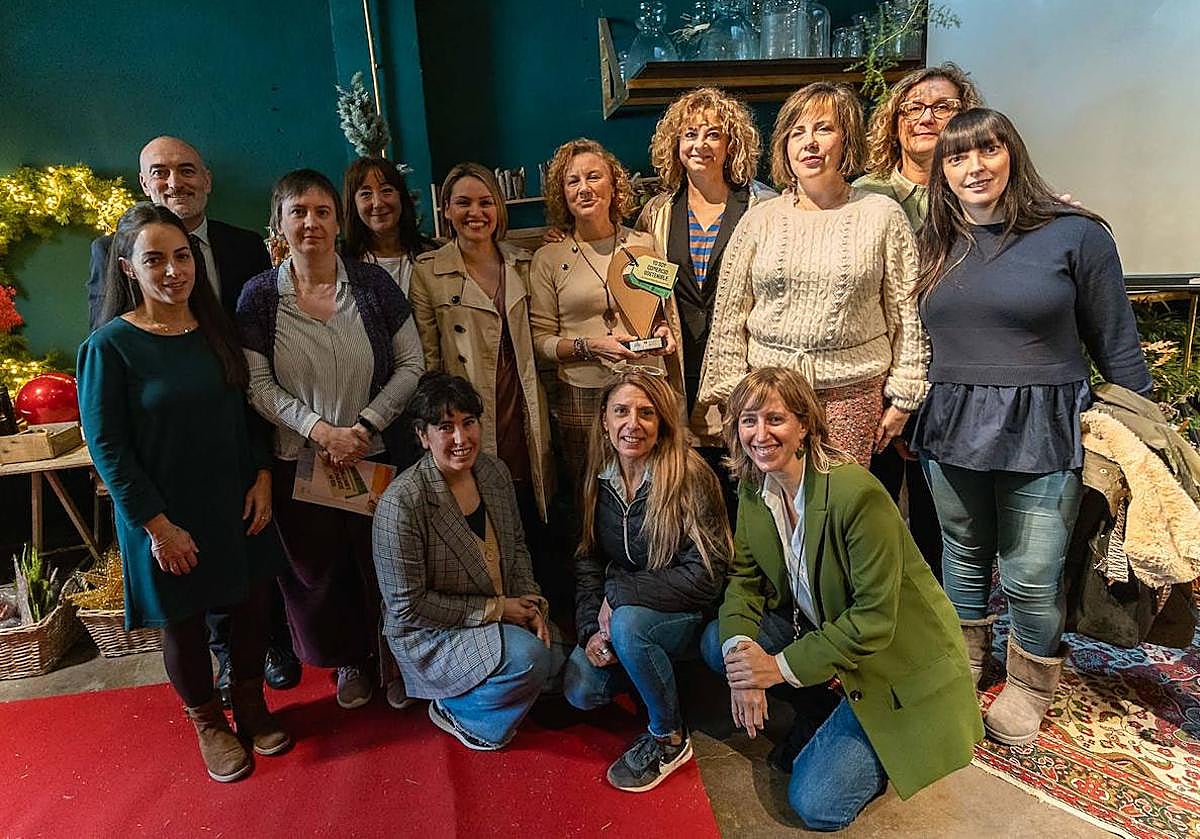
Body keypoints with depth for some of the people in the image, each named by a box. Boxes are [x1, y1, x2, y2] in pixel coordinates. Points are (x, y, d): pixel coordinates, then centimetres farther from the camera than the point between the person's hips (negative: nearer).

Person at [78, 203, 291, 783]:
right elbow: (106, 446, -12)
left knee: (251, 605, 15)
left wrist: (262, 477, -1)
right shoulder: (110, 345, -13)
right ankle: (208, 724, 38)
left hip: (236, 506, 4)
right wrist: (156, 525, -14)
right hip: (167, 520, -4)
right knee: (183, 622, 13)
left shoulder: (217, 329, 2)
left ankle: (251, 706, 40)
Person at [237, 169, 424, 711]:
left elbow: (411, 365, -5)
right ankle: (348, 661, 40)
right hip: (299, 460, 1)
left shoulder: (372, 283, -3)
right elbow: (258, 385, -4)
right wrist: (321, 429, -17)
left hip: (376, 455, -1)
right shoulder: (259, 296, -2)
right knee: (318, 571, 15)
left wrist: (365, 426, -14)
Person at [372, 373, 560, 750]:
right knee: (528, 658, -25)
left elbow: (517, 546, 10)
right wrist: (496, 609, -18)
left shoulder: (495, 471, -4)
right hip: (430, 636, -7)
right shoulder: (402, 502, -26)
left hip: (501, 614, 7)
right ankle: (453, 709, 4)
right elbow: (407, 605, -22)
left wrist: (531, 603, -6)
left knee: (557, 653, -10)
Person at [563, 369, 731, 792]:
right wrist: (592, 628, -13)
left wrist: (620, 596, -22)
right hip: (619, 612, 5)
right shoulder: (598, 477, -3)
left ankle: (669, 739, -8)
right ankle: (659, 672, 16)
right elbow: (588, 561, 2)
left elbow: (704, 574, -20)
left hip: (689, 613, -5)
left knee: (629, 624, -34)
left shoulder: (689, 476, -20)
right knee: (580, 690, -14)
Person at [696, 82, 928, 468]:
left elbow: (907, 315, 6)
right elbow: (729, 318, 7)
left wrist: (903, 398, 4)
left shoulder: (882, 216, 5)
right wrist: (730, 393, 3)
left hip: (853, 392, 0)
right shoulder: (759, 220, 7)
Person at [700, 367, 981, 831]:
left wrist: (782, 666, -25)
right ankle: (817, 711, 8)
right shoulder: (753, 486, -7)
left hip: (895, 663, -7)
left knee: (816, 804, -12)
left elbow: (875, 618, -26)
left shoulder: (856, 493, -30)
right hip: (819, 628, 7)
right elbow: (744, 577, -1)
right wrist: (740, 651, -21)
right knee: (718, 641, -12)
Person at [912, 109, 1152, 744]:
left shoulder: (1073, 235, -5)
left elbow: (1117, 349, -1)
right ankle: (963, 663, 40)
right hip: (951, 429, 4)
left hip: (1042, 432, -3)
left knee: (1031, 578, 2)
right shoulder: (935, 246, 7)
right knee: (964, 555, 17)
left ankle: (1030, 685, 29)